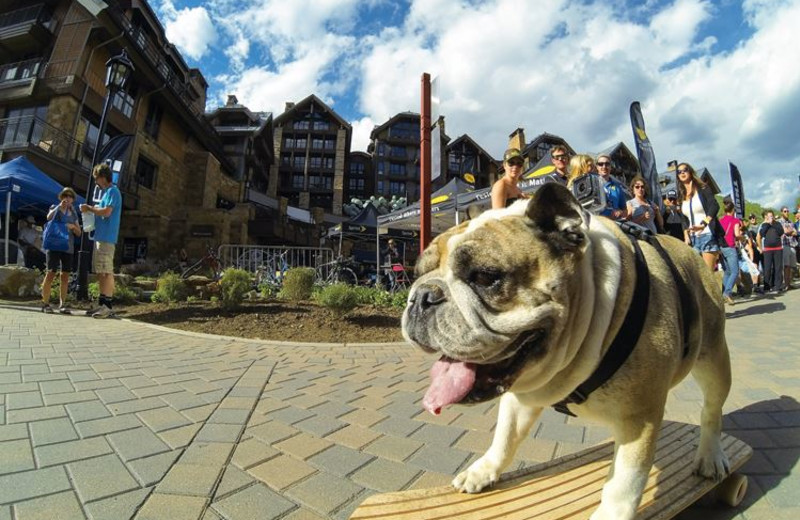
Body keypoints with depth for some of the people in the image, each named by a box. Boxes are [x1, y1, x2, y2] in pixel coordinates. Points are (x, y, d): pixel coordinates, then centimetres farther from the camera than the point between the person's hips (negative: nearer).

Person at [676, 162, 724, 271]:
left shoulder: (702, 188, 1)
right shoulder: (682, 195, 14)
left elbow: (714, 206, -13)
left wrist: (703, 224, -24)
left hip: (707, 235, -5)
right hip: (693, 238, 5)